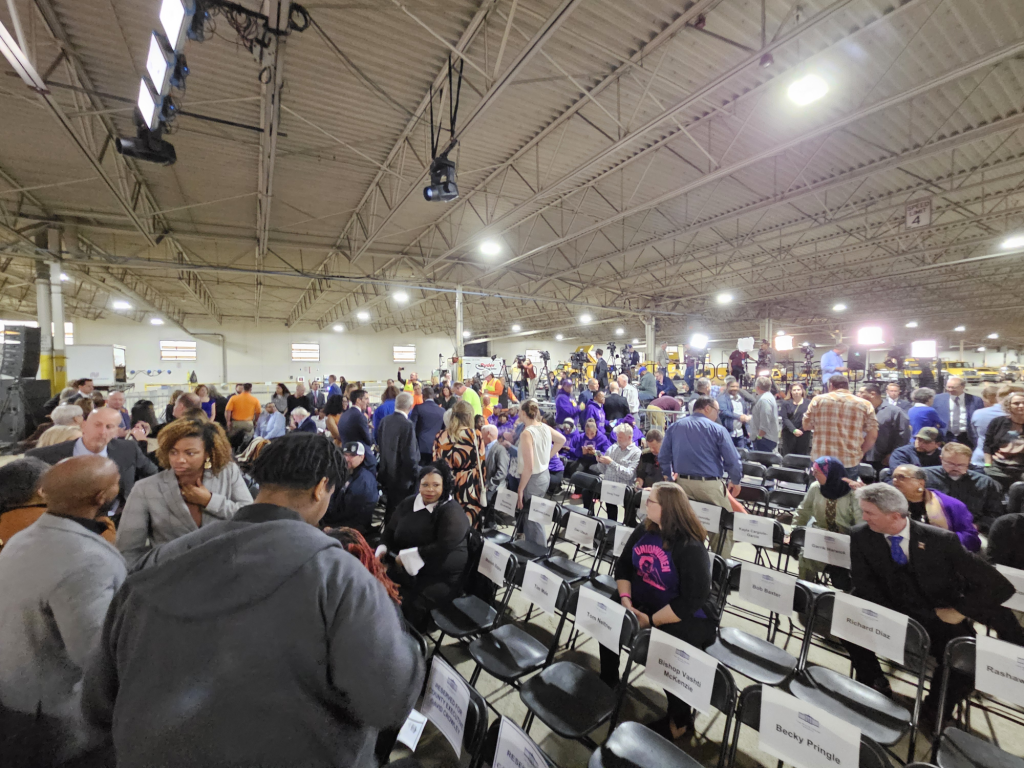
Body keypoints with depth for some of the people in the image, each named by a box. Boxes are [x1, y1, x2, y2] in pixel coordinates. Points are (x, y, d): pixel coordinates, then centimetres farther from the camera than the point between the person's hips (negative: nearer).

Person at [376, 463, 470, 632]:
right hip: (407, 571, 6)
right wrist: (383, 549, -5)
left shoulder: (452, 512, -15)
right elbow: (390, 530, 15)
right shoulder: (409, 503, 6)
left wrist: (407, 557, -23)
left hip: (442, 577, -6)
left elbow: (443, 547, -25)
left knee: (413, 603, -28)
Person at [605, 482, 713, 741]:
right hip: (641, 605, 6)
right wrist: (626, 601, -12)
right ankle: (608, 684, 14)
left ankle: (680, 719, 6)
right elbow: (623, 565, 3)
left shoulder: (690, 548, -22)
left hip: (684, 617, -6)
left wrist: (651, 621, -22)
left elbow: (691, 601, -24)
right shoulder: (644, 531, -3)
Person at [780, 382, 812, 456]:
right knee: (788, 457, 1)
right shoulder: (786, 403, 5)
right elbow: (785, 419, -3)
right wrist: (794, 430, -16)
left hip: (804, 434, 0)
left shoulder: (808, 403, 3)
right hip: (789, 434, 0)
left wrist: (801, 430, -14)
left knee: (803, 455, 3)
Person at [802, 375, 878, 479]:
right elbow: (873, 435, 1)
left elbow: (806, 426, 5)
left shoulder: (818, 400, -1)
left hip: (820, 460, -1)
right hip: (850, 461, 1)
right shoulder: (864, 404, 2)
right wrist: (860, 453, 14)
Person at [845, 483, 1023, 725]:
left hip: (939, 621, -2)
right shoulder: (861, 536, -14)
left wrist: (959, 612, -14)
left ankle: (933, 713, 6)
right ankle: (876, 688, 7)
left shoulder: (941, 540, -19)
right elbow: (863, 582, -5)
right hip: (892, 616, 2)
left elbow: (995, 584, -12)